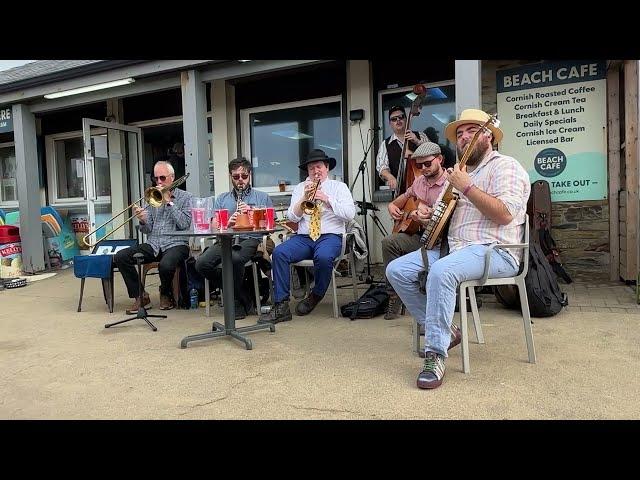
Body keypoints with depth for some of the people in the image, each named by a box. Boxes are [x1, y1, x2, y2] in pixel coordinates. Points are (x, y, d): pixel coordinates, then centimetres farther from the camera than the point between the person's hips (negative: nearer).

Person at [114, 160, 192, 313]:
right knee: (120, 257, -15)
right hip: (153, 245, 5)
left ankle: (165, 293, 0)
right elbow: (147, 230, 11)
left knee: (165, 265, -36)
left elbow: (185, 224, -11)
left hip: (175, 244, -5)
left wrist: (169, 202, -10)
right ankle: (140, 297, -4)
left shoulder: (184, 197, 4)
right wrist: (143, 221, -13)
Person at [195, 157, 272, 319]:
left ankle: (237, 301, -10)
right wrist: (228, 222, -8)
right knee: (202, 264, -24)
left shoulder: (262, 197, 18)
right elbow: (214, 226, 14)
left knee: (234, 259, -37)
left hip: (250, 239, -3)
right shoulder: (221, 199, 24)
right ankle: (243, 297, -8)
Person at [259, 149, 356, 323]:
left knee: (323, 257, -37)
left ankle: (316, 296, -7)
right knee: (279, 253, -25)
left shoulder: (339, 187, 12)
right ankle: (281, 306, -22)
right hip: (303, 237, 3)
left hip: (330, 236, -3)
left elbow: (349, 214, -3)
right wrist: (305, 197, -8)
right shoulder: (300, 188, 18)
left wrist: (327, 199, -10)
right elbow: (293, 217, 6)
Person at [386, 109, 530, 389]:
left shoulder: (504, 166, -3)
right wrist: (432, 214, 8)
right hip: (453, 246, 9)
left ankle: (436, 355, -28)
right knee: (396, 270, -5)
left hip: (494, 251, -9)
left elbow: (505, 214, -19)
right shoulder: (461, 171, 23)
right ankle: (442, 332, 4)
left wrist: (467, 187, -17)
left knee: (441, 271, -38)